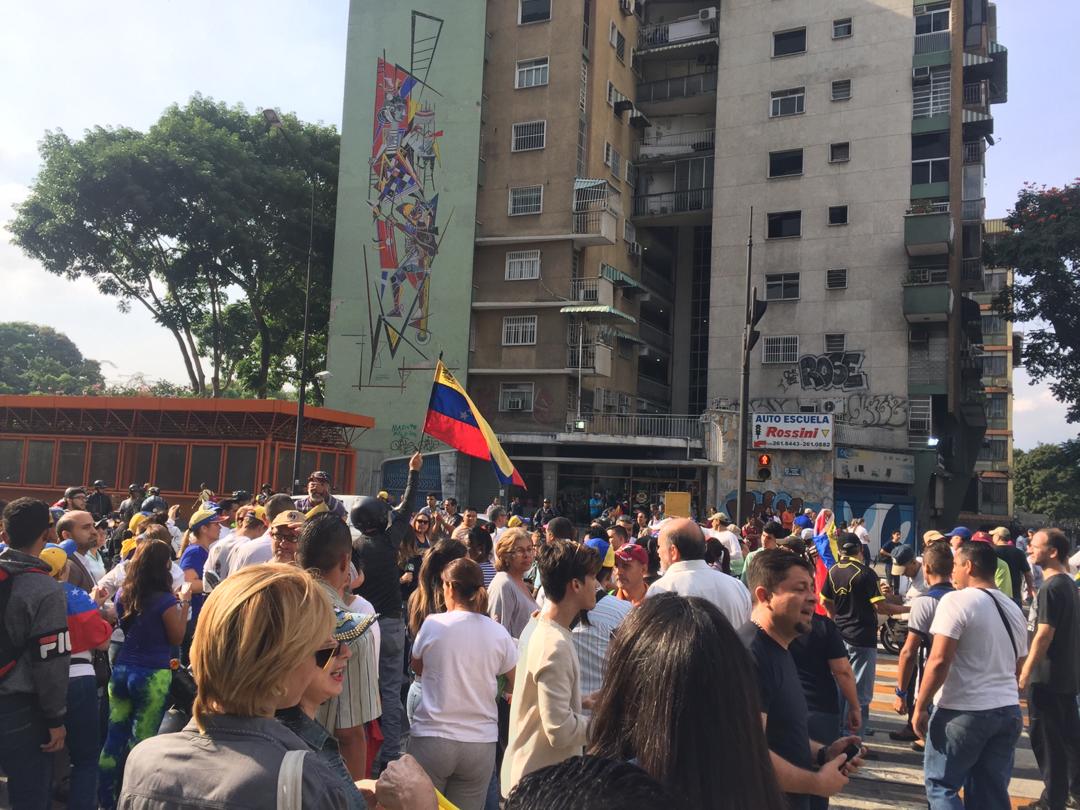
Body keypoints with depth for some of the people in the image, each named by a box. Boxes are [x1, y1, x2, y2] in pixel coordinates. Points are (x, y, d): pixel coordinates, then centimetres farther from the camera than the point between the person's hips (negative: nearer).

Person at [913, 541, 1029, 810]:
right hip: (1009, 711, 7)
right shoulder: (1014, 609, 13)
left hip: (963, 712, -7)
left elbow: (939, 661, -18)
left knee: (941, 786, 5)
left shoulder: (957, 600, -12)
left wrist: (920, 707, -11)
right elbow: (1017, 668, 21)